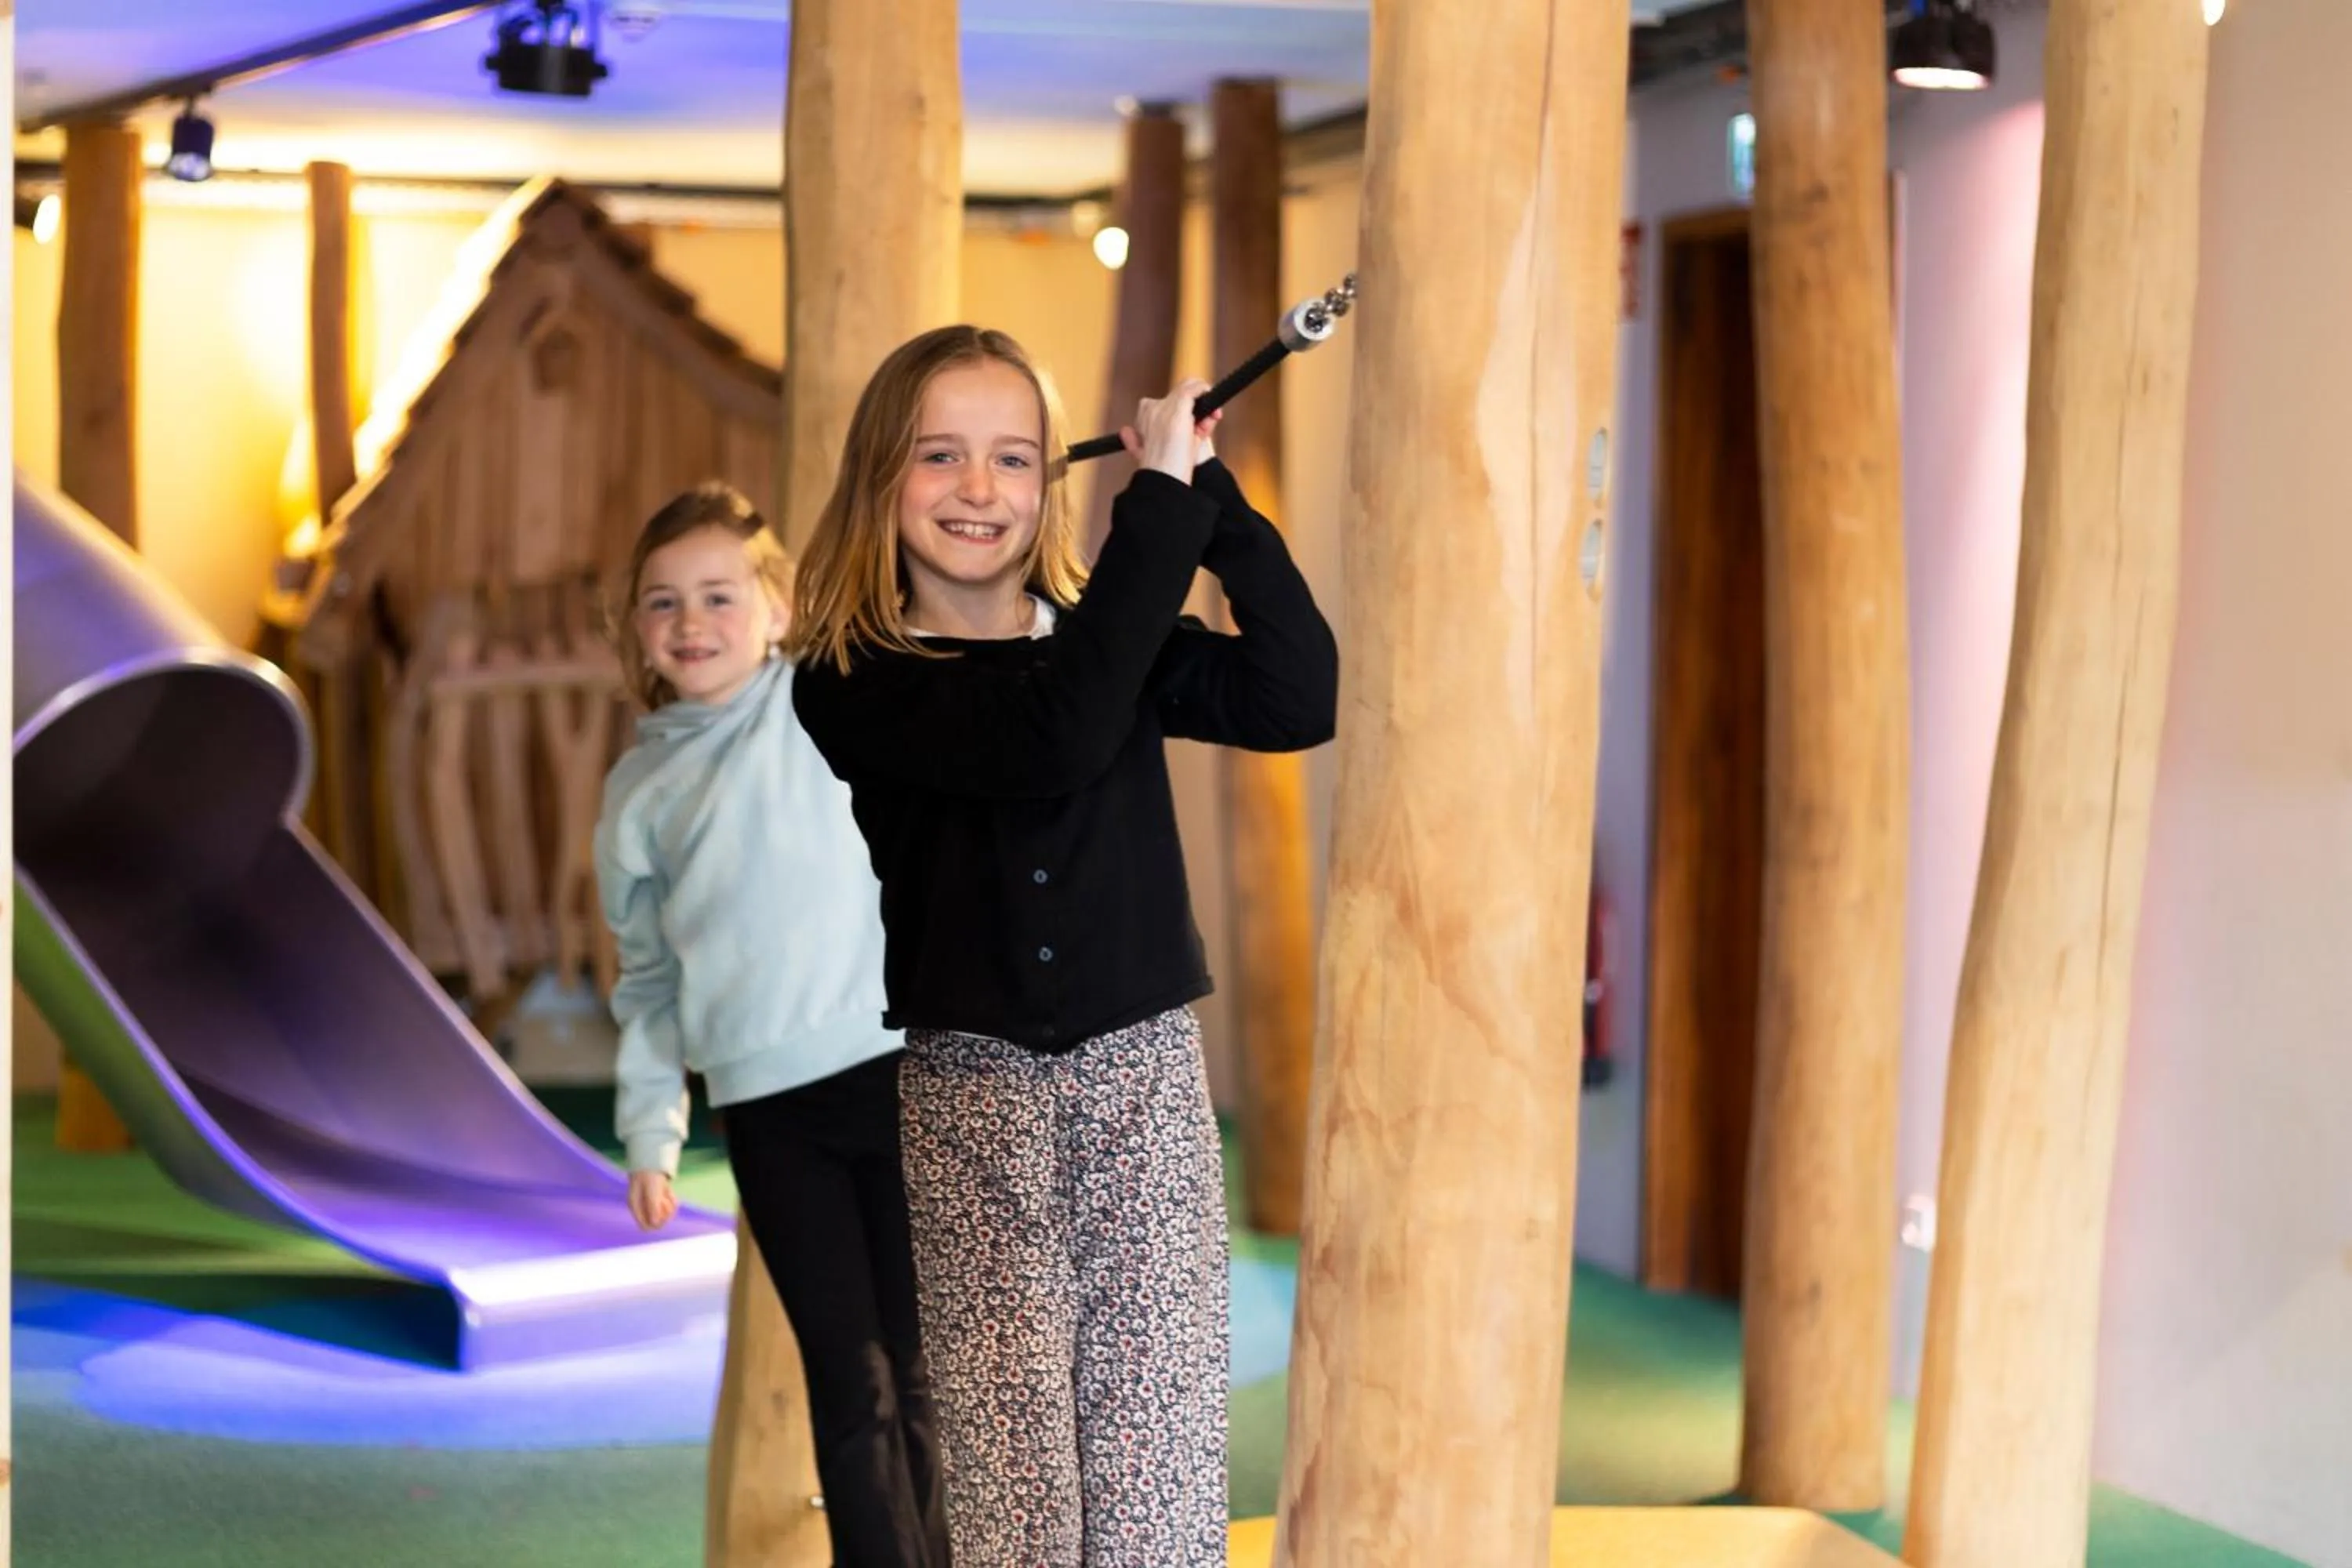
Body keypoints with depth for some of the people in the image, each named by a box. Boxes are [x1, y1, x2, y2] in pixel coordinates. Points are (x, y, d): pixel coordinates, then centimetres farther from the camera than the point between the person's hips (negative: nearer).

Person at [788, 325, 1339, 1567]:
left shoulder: (1114, 641, 7)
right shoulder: (848, 683, -5)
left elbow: (1299, 698, -8)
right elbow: (1049, 738, -21)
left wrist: (1205, 490, -10)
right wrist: (1161, 499, -17)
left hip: (1147, 1085, 3)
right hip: (969, 1101, -2)